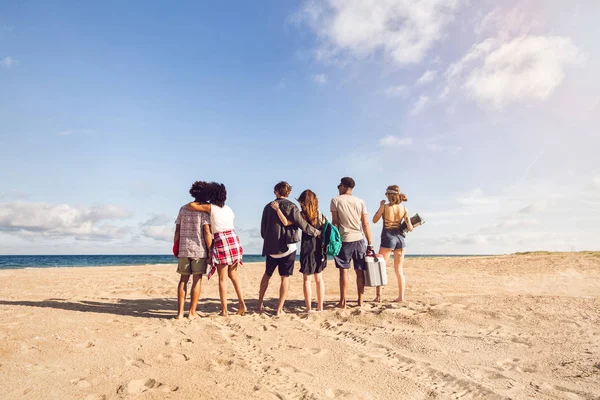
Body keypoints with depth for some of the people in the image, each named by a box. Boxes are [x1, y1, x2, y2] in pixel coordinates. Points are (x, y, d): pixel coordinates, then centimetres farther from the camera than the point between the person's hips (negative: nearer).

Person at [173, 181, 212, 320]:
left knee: (183, 280, 10)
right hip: (199, 250, -4)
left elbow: (177, 232, 8)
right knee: (197, 280, 4)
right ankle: (192, 312, 6)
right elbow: (207, 232, -12)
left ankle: (180, 312, 7)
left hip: (183, 249, 4)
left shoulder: (183, 209, 9)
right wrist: (210, 253, -7)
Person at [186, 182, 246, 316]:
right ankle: (242, 304, 11)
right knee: (233, 275, 17)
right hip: (233, 239, 5)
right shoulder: (228, 208, 14)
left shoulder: (210, 207, -2)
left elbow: (189, 206, -6)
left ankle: (224, 310, 5)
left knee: (222, 278, 2)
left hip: (221, 241, -5)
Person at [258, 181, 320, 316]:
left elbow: (262, 230, 9)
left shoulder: (268, 207, 5)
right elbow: (303, 225, -10)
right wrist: (317, 232, 5)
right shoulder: (291, 206, -8)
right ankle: (279, 310, 5)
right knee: (285, 278, 4)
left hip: (271, 247, 4)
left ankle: (259, 305, 26)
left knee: (267, 275, 20)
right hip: (287, 247, -4)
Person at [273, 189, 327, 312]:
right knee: (319, 278, 12)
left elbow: (286, 222, -22)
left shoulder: (301, 215, -9)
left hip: (307, 249, -3)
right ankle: (320, 306, 17)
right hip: (319, 250, 3)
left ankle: (309, 308, 5)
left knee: (307, 279, 4)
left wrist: (277, 209, -18)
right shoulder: (320, 215, 2)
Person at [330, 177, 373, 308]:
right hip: (359, 239, 3)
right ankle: (360, 301, 11)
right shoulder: (360, 202, 7)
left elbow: (335, 222, -5)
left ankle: (342, 302, 4)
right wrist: (370, 244, 6)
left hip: (344, 239, -3)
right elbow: (365, 224, 3)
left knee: (343, 270, 2)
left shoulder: (336, 200, -1)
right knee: (359, 271, 7)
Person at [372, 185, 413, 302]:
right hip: (400, 238, 4)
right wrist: (411, 225, 19)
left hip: (388, 238, -3)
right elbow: (410, 228, -3)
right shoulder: (404, 209, -2)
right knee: (399, 269, 13)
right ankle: (401, 296, 14)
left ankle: (379, 296, 0)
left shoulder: (385, 207, -11)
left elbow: (374, 220, 1)